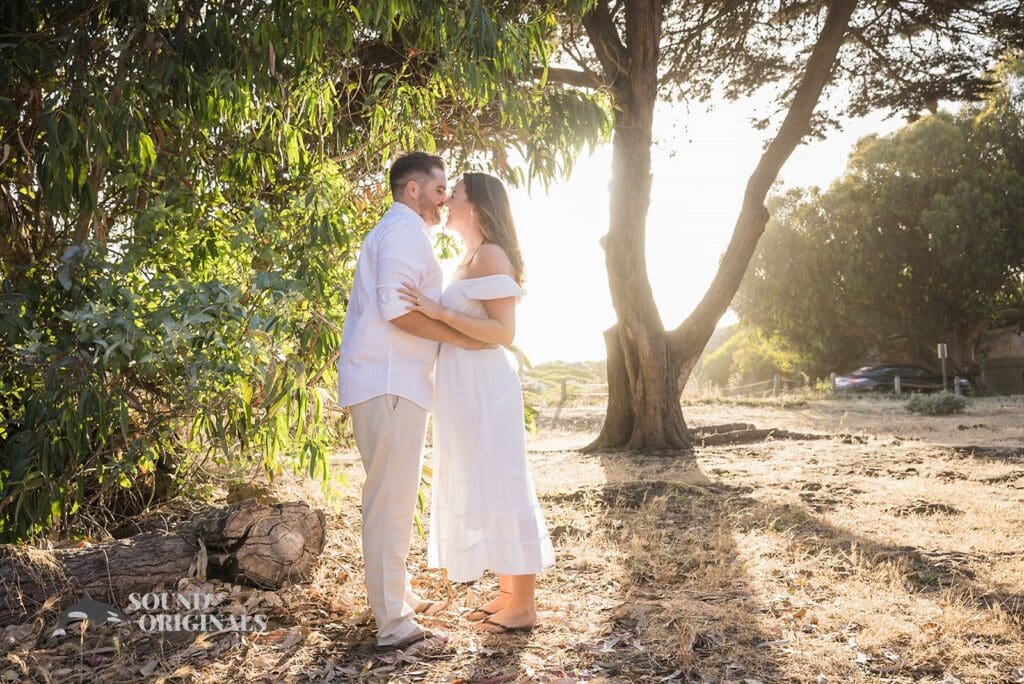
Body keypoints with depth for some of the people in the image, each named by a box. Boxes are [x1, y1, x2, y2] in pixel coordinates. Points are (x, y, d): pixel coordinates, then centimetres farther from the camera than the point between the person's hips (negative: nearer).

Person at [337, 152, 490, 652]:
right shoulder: (406, 230, -9)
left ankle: (397, 596, 29)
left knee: (392, 497, 17)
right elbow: (397, 307, -21)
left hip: (388, 382, 11)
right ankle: (393, 624, -2)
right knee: (391, 501, -8)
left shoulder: (392, 231, 24)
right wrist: (463, 338, -14)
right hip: (390, 384, -11)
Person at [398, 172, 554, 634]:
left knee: (498, 489, -4)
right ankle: (509, 593, 24)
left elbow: (503, 331, -19)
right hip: (466, 388, 10)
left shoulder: (490, 255, -10)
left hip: (484, 389, -10)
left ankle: (523, 606, 7)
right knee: (480, 490, 14)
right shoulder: (471, 258, 19)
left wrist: (440, 312, -23)